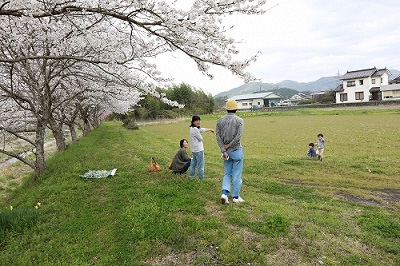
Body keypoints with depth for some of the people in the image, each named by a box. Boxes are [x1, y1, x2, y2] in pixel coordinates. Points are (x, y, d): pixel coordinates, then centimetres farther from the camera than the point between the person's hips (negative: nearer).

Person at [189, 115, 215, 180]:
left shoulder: (193, 128, 9)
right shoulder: (195, 129, -21)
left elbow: (202, 129, 24)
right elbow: (201, 139, -14)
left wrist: (210, 129, 37)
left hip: (194, 150, 10)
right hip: (198, 150, -10)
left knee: (193, 164, 22)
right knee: (200, 166, 0)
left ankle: (191, 176, 33)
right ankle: (201, 179, 7)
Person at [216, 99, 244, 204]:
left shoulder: (220, 120, 3)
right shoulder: (239, 120, -7)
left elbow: (218, 137, -4)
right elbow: (238, 137, -18)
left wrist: (224, 150, -5)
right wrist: (228, 146, -9)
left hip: (226, 151, 4)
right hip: (236, 150, -3)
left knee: (227, 174, 15)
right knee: (236, 174, 7)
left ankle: (224, 193, -1)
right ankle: (235, 196, 16)